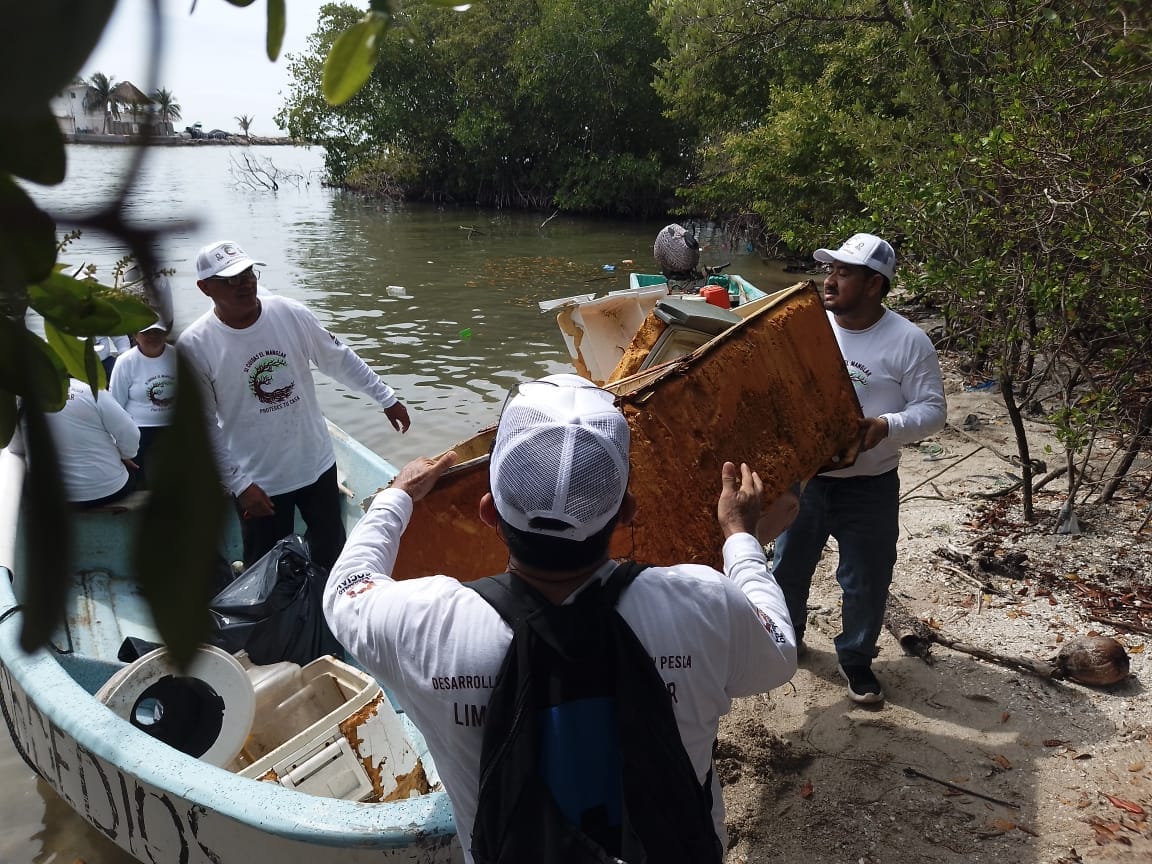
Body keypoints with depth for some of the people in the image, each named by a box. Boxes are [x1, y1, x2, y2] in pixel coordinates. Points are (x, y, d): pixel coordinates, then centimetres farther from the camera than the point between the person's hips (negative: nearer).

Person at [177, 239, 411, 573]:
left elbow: (339, 359, 5)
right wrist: (239, 485, -14)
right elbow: (203, 427, -12)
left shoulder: (290, 314, -9)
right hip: (257, 483, -3)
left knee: (332, 555, 21)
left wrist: (387, 398, 9)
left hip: (317, 464, 3)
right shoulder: (194, 346, -16)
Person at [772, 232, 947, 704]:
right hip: (802, 476, 3)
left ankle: (856, 657, 34)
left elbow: (933, 409, -9)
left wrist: (886, 426, -27)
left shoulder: (908, 341, -12)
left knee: (866, 580, 11)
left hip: (870, 487, -2)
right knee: (789, 564, 19)